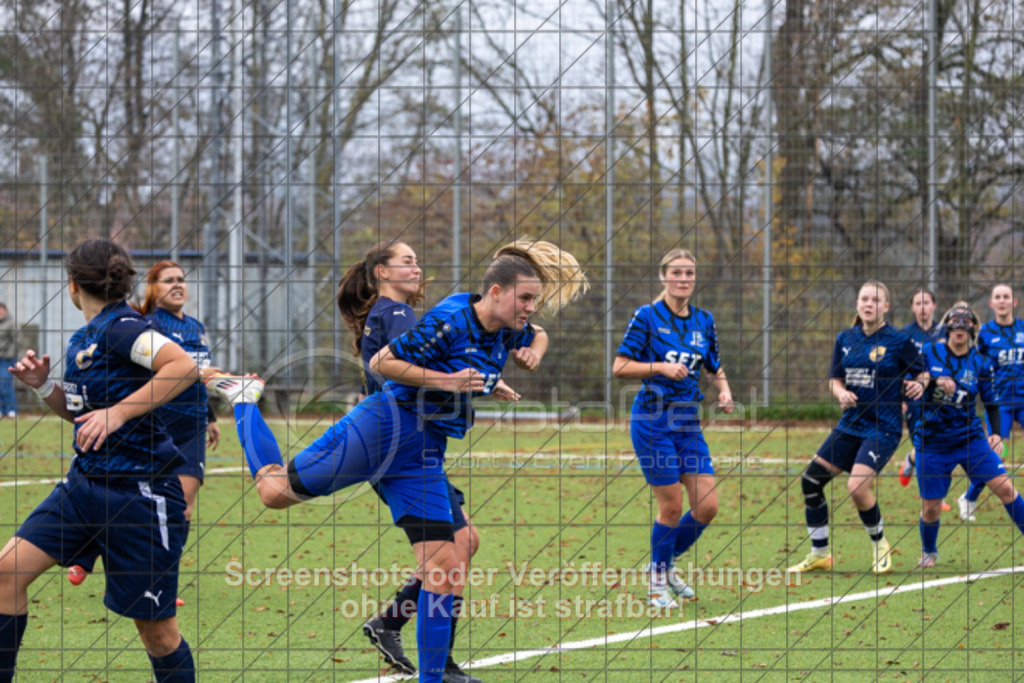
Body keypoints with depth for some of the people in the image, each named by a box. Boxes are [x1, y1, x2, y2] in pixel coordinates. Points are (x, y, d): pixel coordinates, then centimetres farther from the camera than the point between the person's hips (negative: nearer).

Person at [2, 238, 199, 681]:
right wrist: (44, 385, 8)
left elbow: (185, 367, -28)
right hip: (85, 482, 9)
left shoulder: (120, 328, -14)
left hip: (139, 493, -9)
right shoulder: (84, 339, 13)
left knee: (156, 629, -1)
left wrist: (117, 413, -26)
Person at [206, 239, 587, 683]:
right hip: (382, 428, -7)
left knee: (443, 571, -3)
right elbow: (381, 362, -16)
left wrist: (532, 354, 8)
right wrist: (445, 381, -21)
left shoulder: (507, 333, 6)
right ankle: (245, 399, 28)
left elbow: (539, 334, 31)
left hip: (424, 455, 7)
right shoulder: (448, 322, -18)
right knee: (275, 492, 2)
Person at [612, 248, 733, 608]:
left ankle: (667, 564, 24)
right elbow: (619, 367, -8)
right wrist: (661, 367, -19)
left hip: (688, 422, 5)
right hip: (652, 420, -5)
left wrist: (724, 390, -1)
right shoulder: (647, 316, -6)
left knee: (707, 505, -1)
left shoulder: (703, 321, 9)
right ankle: (657, 580, 17)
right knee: (672, 507, -5)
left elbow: (715, 368, 20)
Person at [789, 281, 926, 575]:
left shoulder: (899, 340, -7)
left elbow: (921, 373, 0)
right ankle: (820, 554, 16)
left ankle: (879, 544, 4)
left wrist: (917, 386, -22)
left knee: (857, 487, -23)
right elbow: (835, 379, 14)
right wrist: (841, 393, -8)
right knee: (811, 480, 1)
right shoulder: (846, 339, 7)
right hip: (851, 425, 6)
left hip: (883, 426, -6)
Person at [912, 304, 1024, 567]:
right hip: (933, 442, -1)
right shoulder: (929, 353, -4)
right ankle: (928, 552, 32)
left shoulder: (981, 364, 0)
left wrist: (997, 433, -9)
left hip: (970, 437, 1)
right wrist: (935, 381, -20)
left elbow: (992, 404, 7)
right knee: (930, 507, 2)